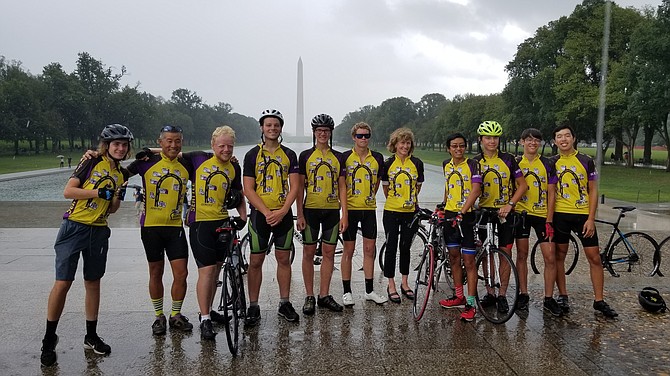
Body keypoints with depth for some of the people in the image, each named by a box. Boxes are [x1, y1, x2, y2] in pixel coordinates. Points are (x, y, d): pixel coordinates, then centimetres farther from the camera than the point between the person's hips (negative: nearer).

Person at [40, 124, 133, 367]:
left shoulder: (122, 174, 9)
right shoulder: (92, 162, -5)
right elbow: (68, 191, -12)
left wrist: (118, 196, -8)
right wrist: (100, 193, -18)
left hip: (98, 232, 5)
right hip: (75, 227, -5)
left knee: (93, 283, 11)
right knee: (62, 283, -5)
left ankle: (91, 336, 23)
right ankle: (49, 340, 11)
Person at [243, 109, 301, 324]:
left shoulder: (289, 155, 6)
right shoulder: (253, 155, 1)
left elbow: (294, 187, 0)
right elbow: (248, 189, -5)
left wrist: (282, 212, -13)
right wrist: (267, 212, -15)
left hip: (283, 215, 2)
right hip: (260, 215, -2)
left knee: (284, 259, 8)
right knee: (256, 261, 3)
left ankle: (285, 304, 19)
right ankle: (253, 307, 13)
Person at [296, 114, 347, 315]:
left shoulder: (338, 157, 9)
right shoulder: (306, 156, 2)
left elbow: (341, 187, 8)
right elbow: (300, 186, 0)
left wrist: (344, 214, 1)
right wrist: (300, 214, -7)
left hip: (332, 211, 2)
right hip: (310, 210, -2)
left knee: (329, 253, 5)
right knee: (308, 252, 2)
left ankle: (324, 295, 16)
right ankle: (309, 297, 12)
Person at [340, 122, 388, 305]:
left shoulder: (377, 158, 6)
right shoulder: (345, 157, -3)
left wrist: (369, 197, 11)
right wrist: (343, 203, -1)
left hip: (369, 209, 3)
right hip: (350, 208, -3)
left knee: (369, 249, 8)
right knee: (348, 250, 3)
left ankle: (369, 290, 19)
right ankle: (347, 292, 13)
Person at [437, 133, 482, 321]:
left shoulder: (472, 164, -9)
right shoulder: (446, 165, 9)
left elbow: (476, 191, -19)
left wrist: (462, 212, -28)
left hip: (466, 216, -6)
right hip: (450, 215, 6)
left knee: (469, 261, -4)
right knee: (454, 257, 13)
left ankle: (470, 303, 1)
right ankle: (459, 297, 26)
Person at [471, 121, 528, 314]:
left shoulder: (508, 159, -1)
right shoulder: (475, 162, 3)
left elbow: (522, 185, 0)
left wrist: (509, 204, -11)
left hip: (505, 211, -1)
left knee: (505, 252, 0)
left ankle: (502, 295, 10)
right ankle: (490, 293, 17)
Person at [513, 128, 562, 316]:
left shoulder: (548, 164, 2)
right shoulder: (516, 163, 3)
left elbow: (551, 193, 0)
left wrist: (549, 220, -6)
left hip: (542, 215, 0)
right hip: (521, 213, 0)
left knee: (550, 257, -3)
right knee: (522, 255, 5)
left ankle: (548, 299, 9)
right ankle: (523, 295, 17)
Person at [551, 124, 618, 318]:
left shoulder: (586, 161, 0)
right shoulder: (552, 162, 4)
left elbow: (593, 191, 1)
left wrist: (591, 218, -7)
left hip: (583, 215, -1)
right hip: (560, 215, 1)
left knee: (594, 257, 1)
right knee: (559, 256, 6)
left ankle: (599, 300, 11)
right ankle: (563, 296, 19)